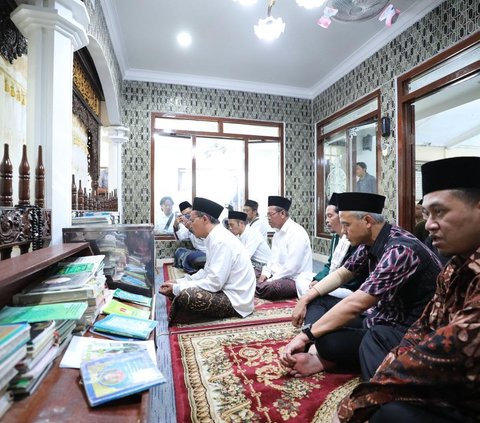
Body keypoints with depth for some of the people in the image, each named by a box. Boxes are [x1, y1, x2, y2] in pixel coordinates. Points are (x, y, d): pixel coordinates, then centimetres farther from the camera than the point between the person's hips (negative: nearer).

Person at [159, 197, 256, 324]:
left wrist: (177, 288, -17)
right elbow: (207, 272, 16)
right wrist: (178, 282, 6)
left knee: (184, 296, -26)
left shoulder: (221, 241, -22)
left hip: (235, 301, -10)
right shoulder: (216, 237, 7)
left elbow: (214, 283, -25)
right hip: (225, 291, 10)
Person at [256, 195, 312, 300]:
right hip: (278, 276, 9)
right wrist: (265, 274, 0)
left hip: (295, 280, -9)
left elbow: (292, 267, -22)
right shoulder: (277, 233, 14)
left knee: (264, 288, -32)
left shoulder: (296, 232, -16)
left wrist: (271, 280, -16)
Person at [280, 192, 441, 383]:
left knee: (328, 341, -28)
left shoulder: (400, 250, -29)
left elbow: (355, 305, -32)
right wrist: (305, 299, 4)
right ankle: (320, 357, -9)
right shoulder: (370, 242, -2)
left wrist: (306, 335, -26)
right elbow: (341, 274, 11)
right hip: (381, 314, 9)